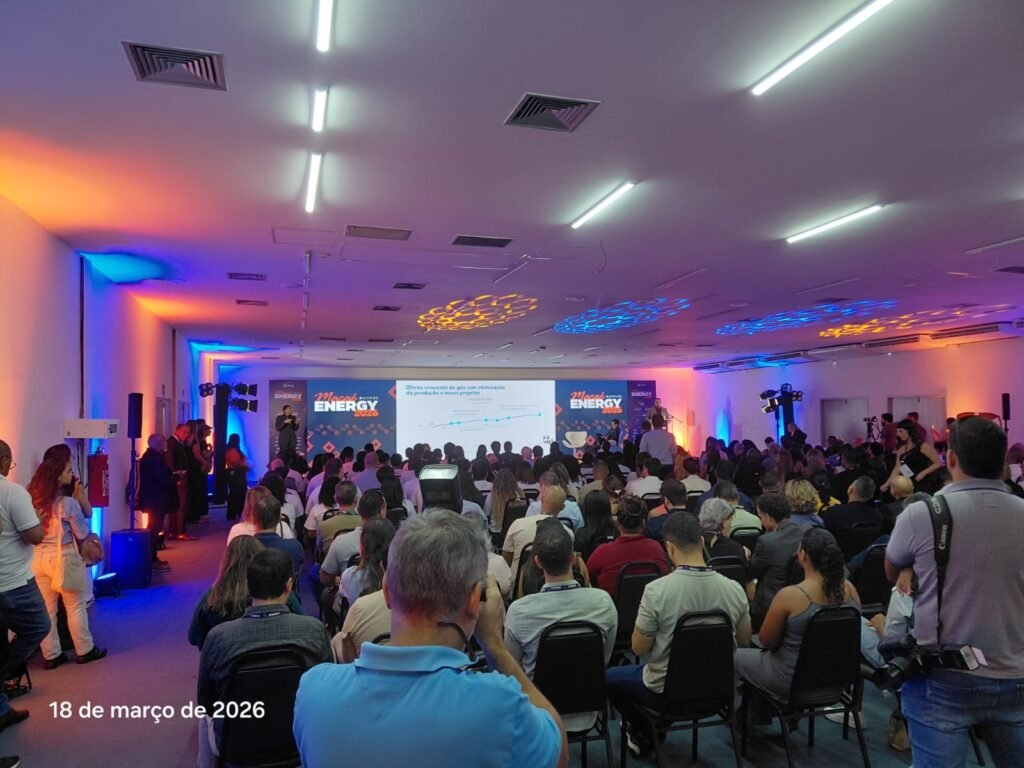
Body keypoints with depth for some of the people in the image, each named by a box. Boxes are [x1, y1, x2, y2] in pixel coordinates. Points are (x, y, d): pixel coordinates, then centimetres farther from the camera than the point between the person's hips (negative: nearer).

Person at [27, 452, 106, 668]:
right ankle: (85, 650, 21)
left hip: (38, 557, 5)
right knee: (75, 607, 11)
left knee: (46, 609, 14)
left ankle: (51, 655, 23)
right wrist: (82, 508, 6)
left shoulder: (32, 499, -4)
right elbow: (83, 533, -7)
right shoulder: (68, 503, -19)